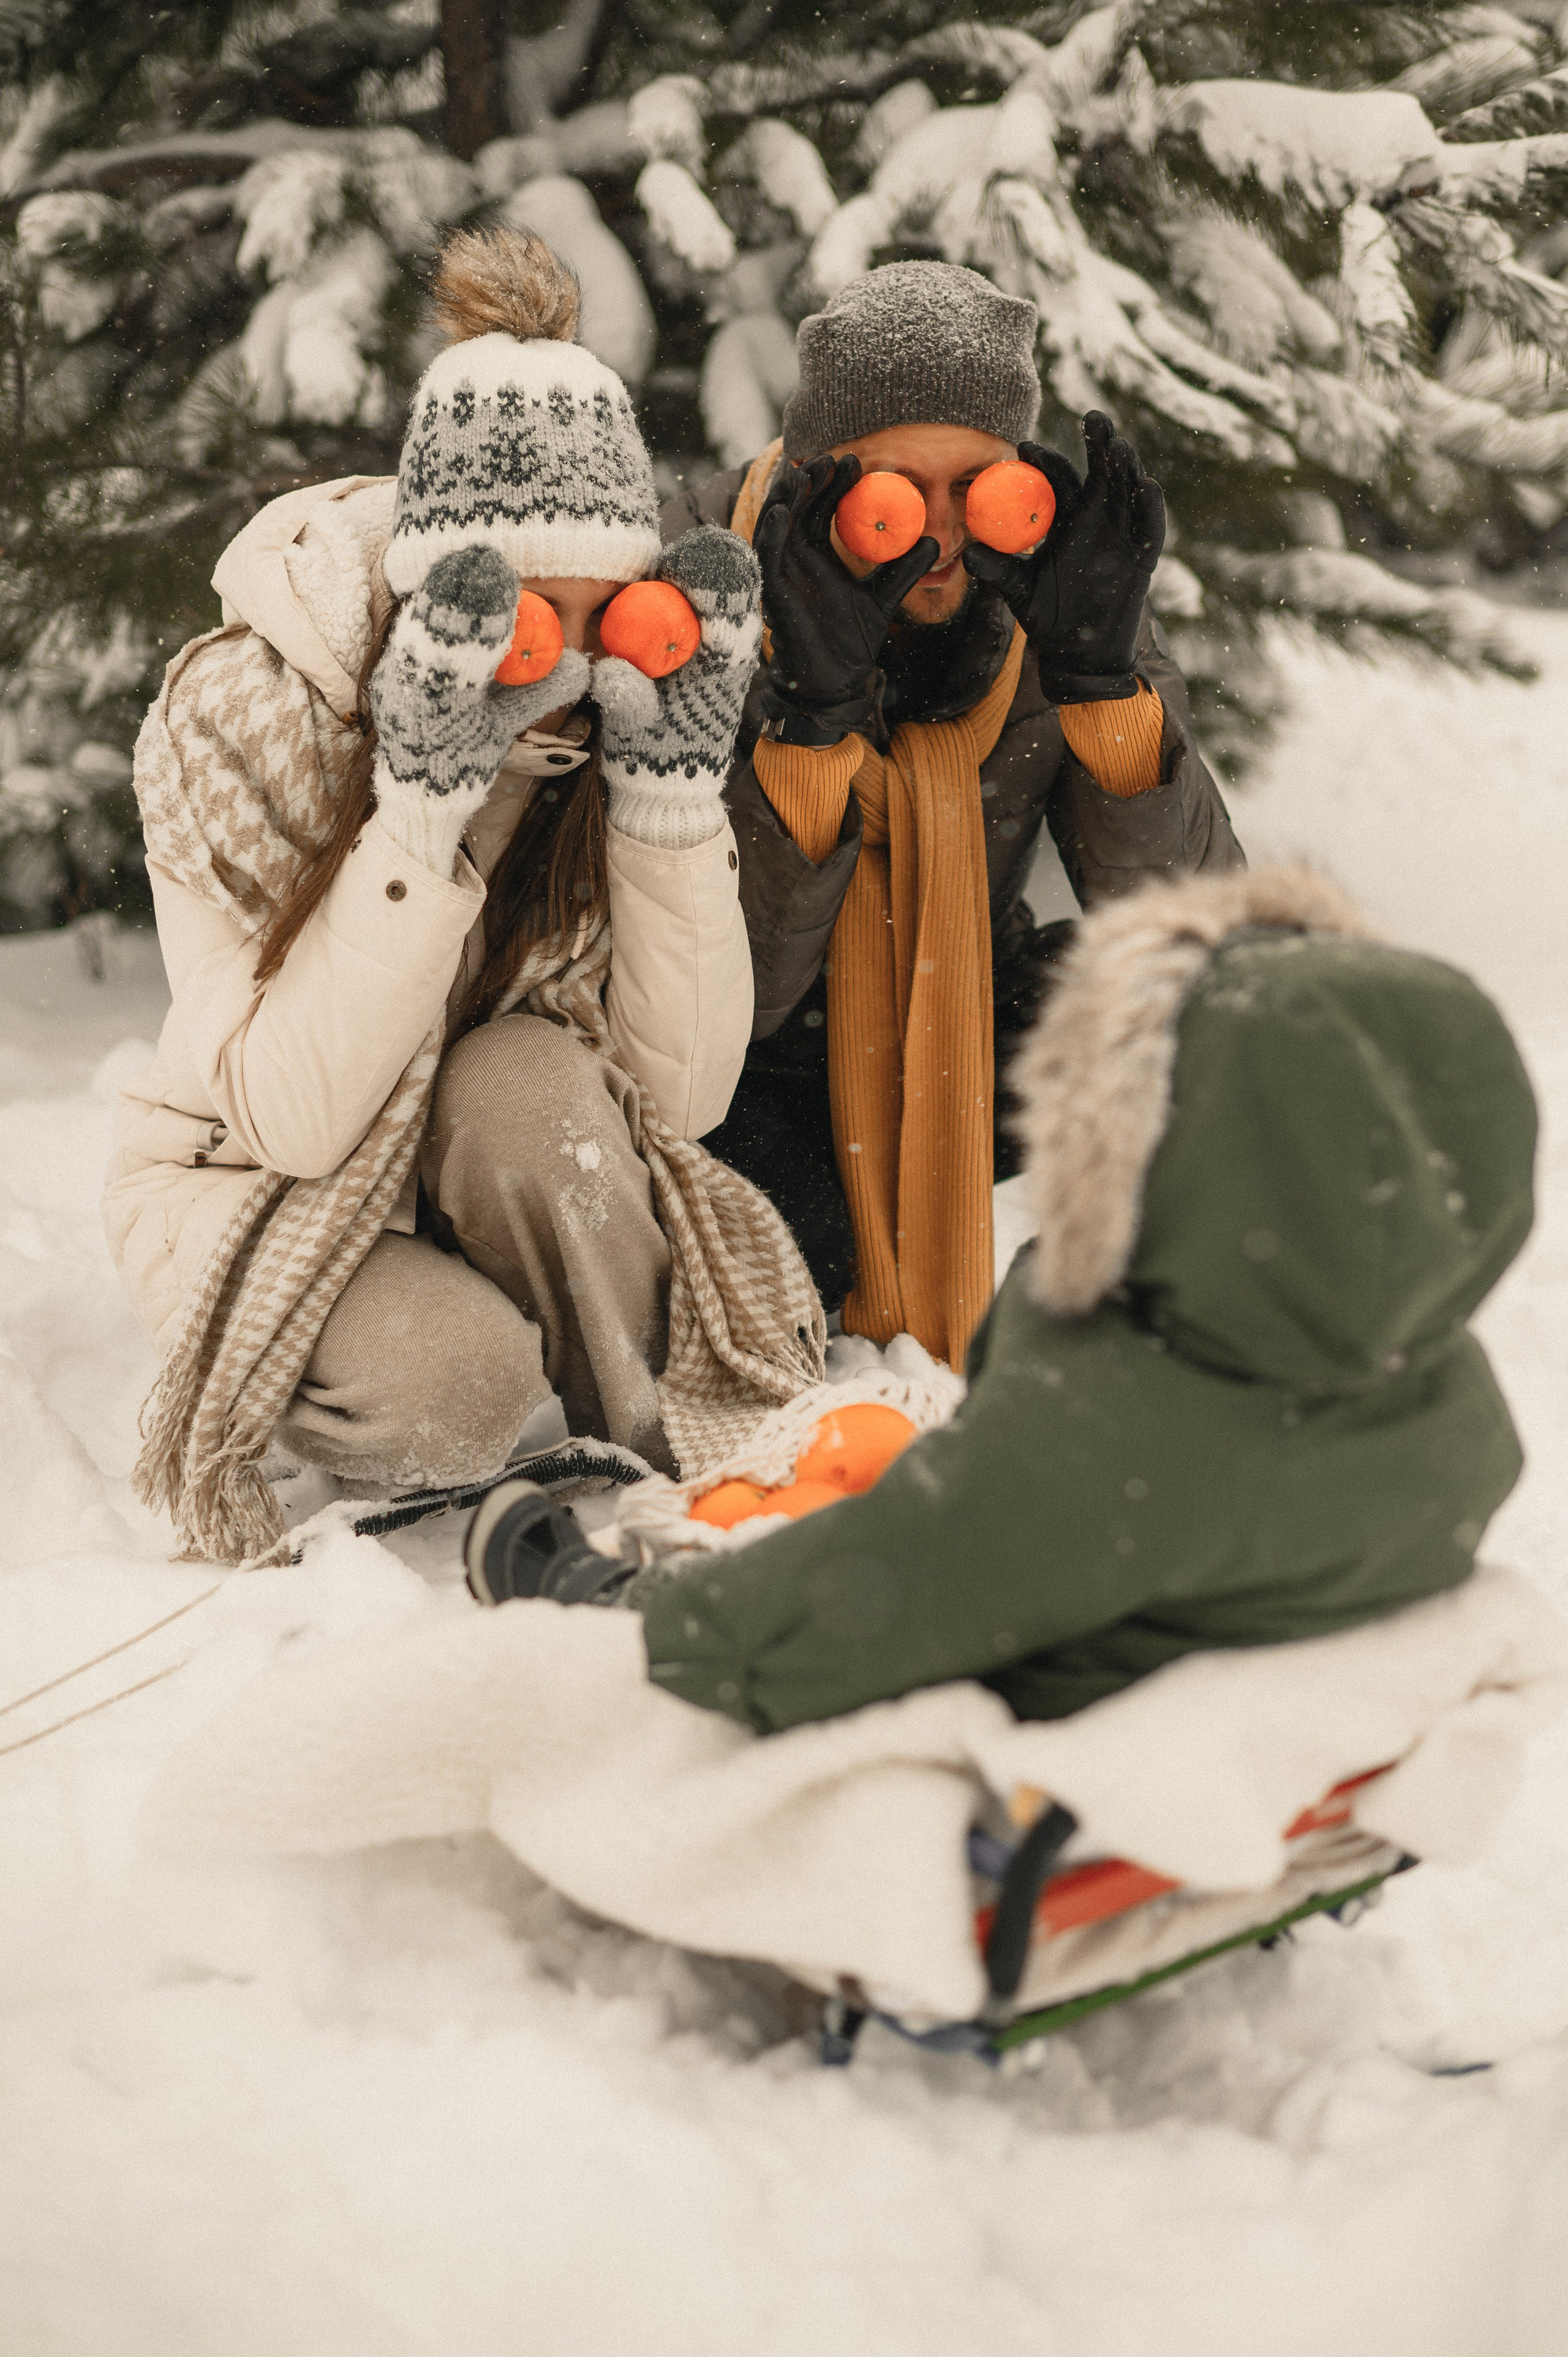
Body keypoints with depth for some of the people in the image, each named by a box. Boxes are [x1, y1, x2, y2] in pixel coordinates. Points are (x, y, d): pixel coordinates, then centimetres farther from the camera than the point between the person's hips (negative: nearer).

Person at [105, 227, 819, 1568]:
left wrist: (673, 777, -27)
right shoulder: (241, 712, -22)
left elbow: (680, 1093, -19)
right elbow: (293, 1119, -29)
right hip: (265, 1201, -3)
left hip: (532, 1178, 3)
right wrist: (423, 804, -36)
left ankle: (661, 1458, -10)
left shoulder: (620, 705, -12)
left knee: (525, 1083, -32)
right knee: (457, 1380, -34)